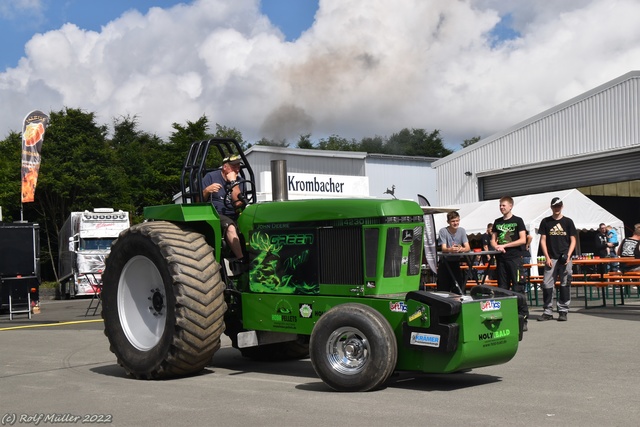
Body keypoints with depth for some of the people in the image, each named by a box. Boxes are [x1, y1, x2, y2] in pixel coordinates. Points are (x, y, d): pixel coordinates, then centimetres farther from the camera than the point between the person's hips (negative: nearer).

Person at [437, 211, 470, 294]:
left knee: (459, 289, 2)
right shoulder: (443, 231, -12)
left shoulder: (461, 230, -2)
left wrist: (462, 249, -36)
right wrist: (450, 249, -46)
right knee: (443, 289, -1)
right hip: (444, 263, -3)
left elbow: (468, 247, -11)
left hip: (456, 262, 3)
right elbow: (444, 249, -22)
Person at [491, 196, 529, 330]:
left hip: (514, 258, -5)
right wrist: (497, 247, -7)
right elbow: (493, 240, 17)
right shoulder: (497, 222, 15)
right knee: (502, 289, 6)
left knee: (518, 289, -8)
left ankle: (523, 318, -6)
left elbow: (523, 240, -6)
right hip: (501, 259, 5)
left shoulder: (518, 221, 1)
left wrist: (504, 245, -10)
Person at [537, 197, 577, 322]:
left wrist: (568, 255, -7)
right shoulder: (546, 222, 8)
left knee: (565, 284, 1)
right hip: (551, 258, 1)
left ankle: (563, 311, 8)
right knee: (547, 284, -3)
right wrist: (547, 257, -3)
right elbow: (543, 240, 7)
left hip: (565, 258, 0)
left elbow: (573, 240, 6)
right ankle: (547, 312, 4)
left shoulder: (568, 221, 6)